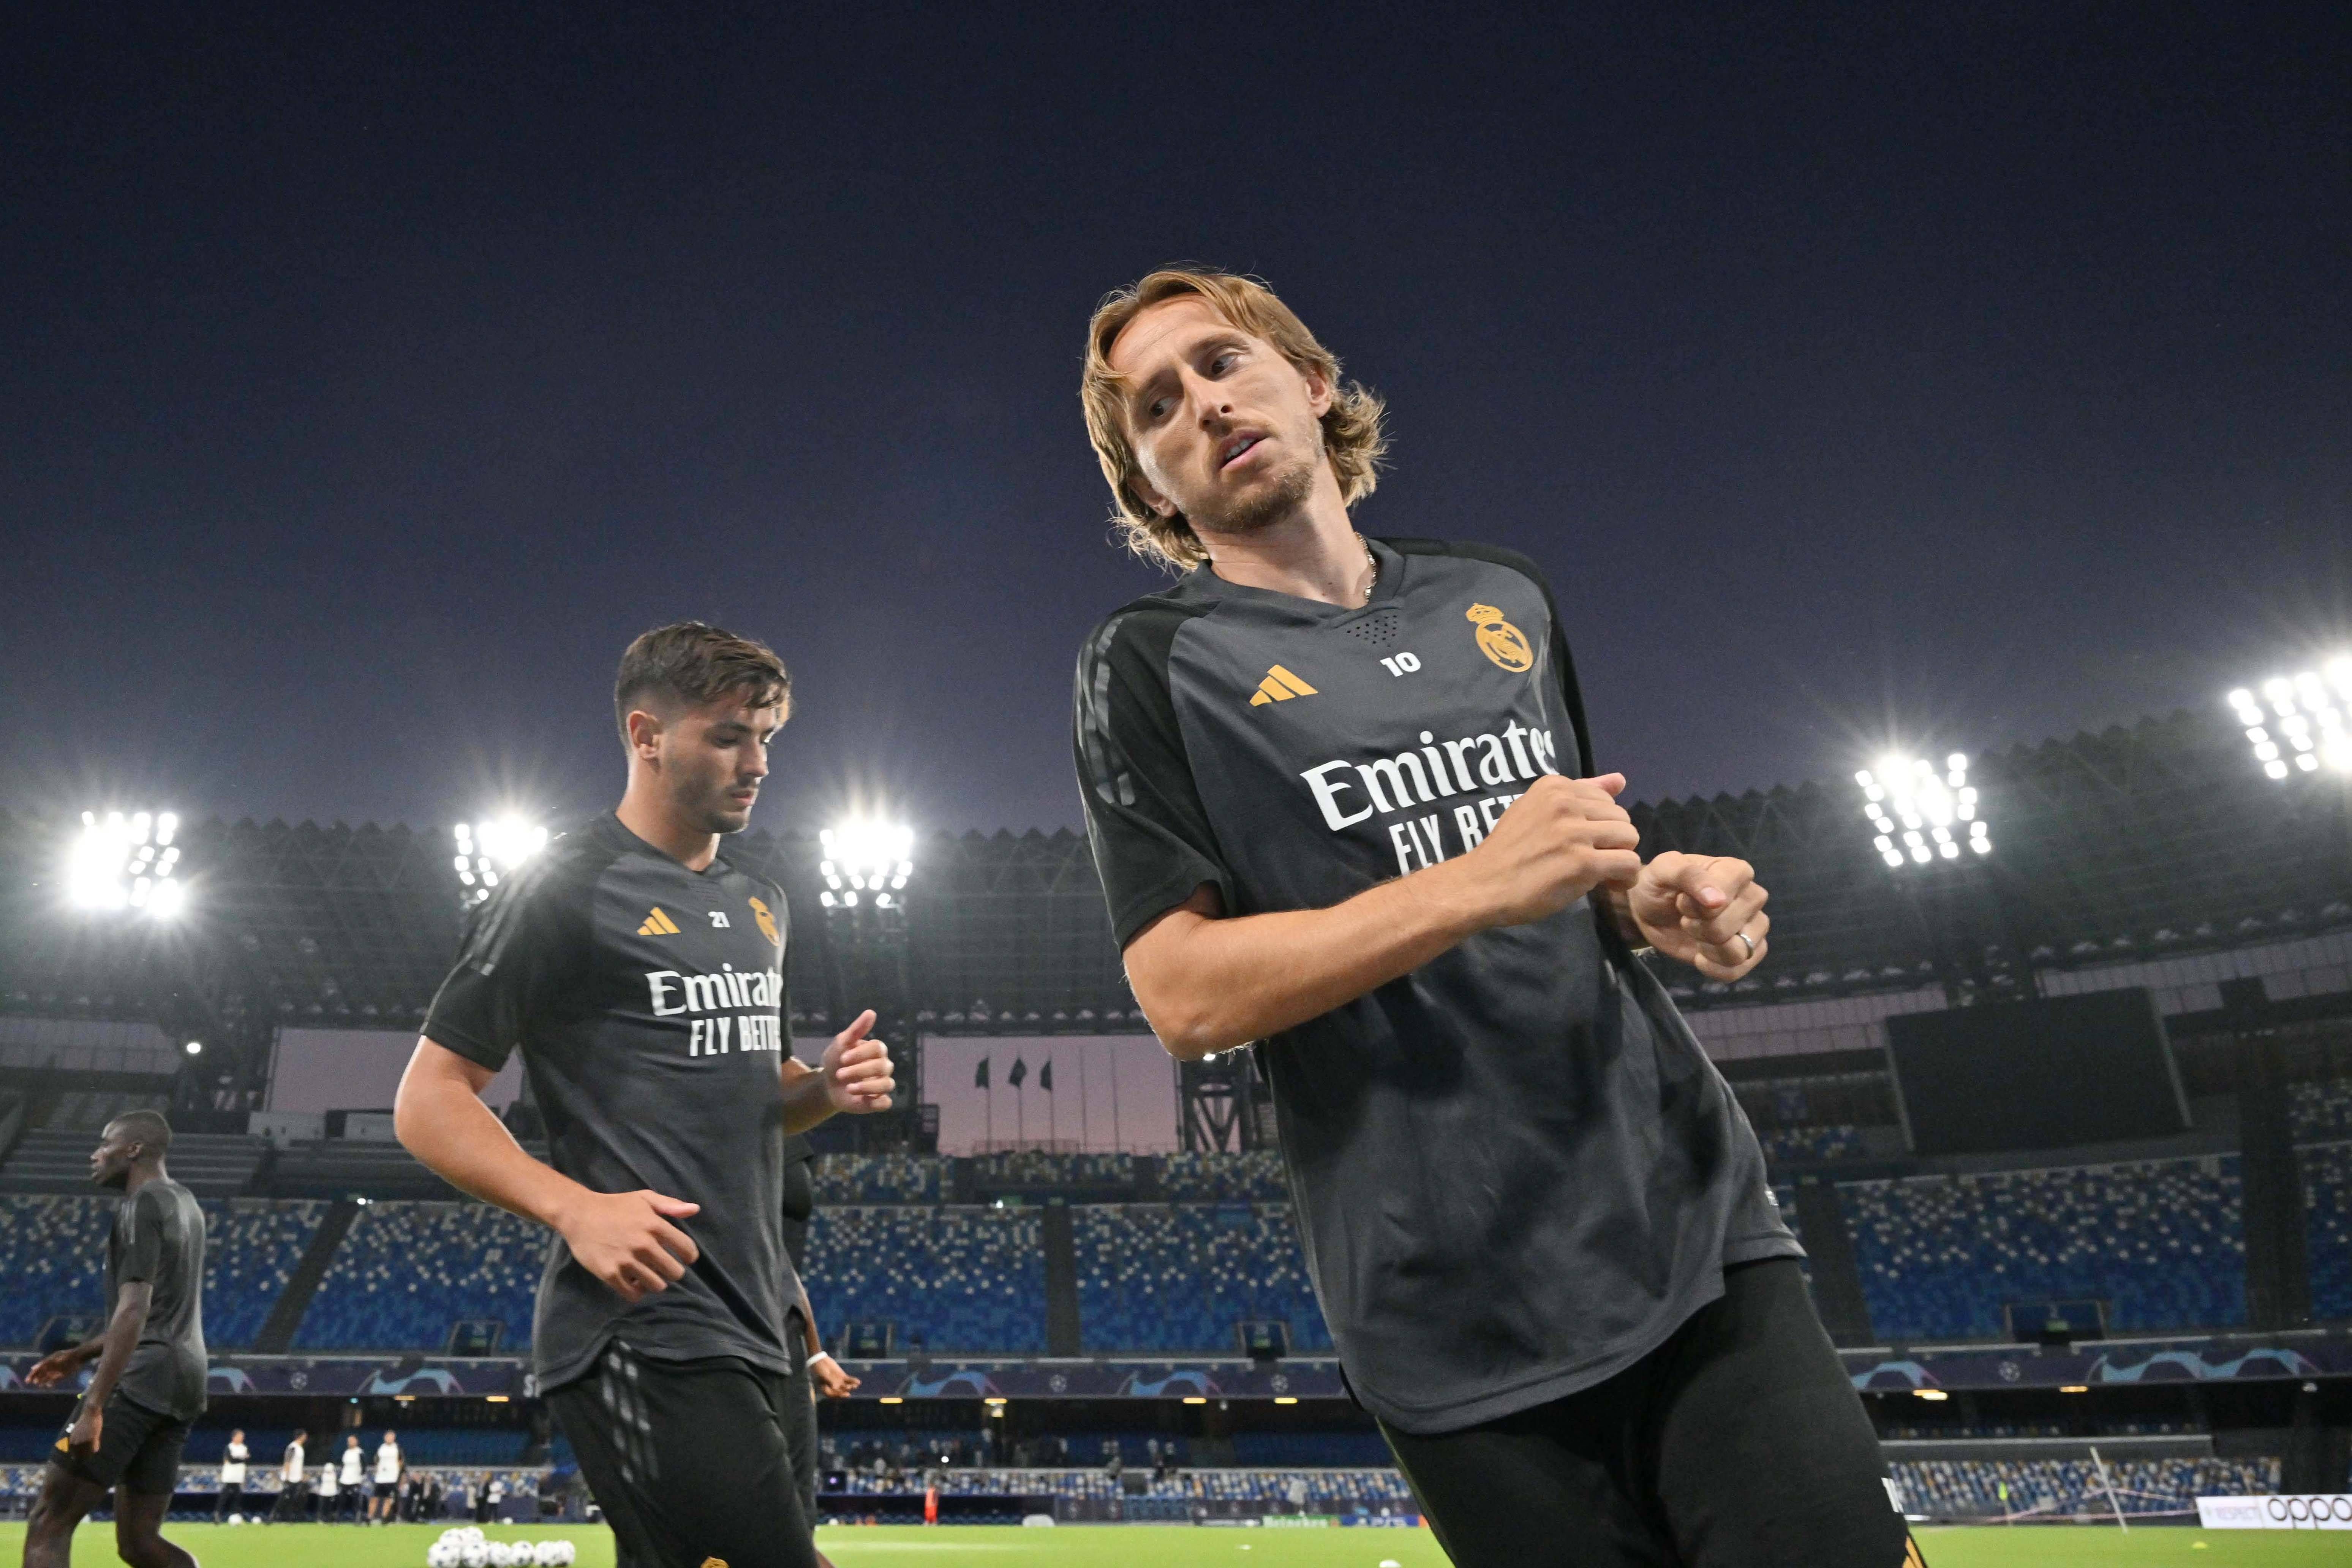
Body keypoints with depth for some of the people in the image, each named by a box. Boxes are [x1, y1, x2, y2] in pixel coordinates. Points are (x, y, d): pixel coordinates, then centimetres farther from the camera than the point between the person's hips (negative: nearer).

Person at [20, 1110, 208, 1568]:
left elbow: (134, 1312, -19)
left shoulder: (142, 1205, -8)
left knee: (47, 1523, -1)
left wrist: (93, 1407, -22)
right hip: (182, 1383, 9)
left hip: (141, 1381, -9)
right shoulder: (184, 1205, 21)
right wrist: (81, 1355, 31)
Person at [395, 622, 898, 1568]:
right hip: (643, 1327, -8)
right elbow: (428, 1103, -7)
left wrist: (826, 1089, 4)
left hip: (749, 1331, 8)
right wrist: (575, 1208, -21)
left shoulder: (759, 907, 17)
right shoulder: (566, 890, -6)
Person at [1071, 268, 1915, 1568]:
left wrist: (1658, 905, 1)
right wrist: (1475, 884, -19)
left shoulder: (1506, 604, 13)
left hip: (1695, 1217, 5)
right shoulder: (1151, 665, -2)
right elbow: (1184, 998, -12)